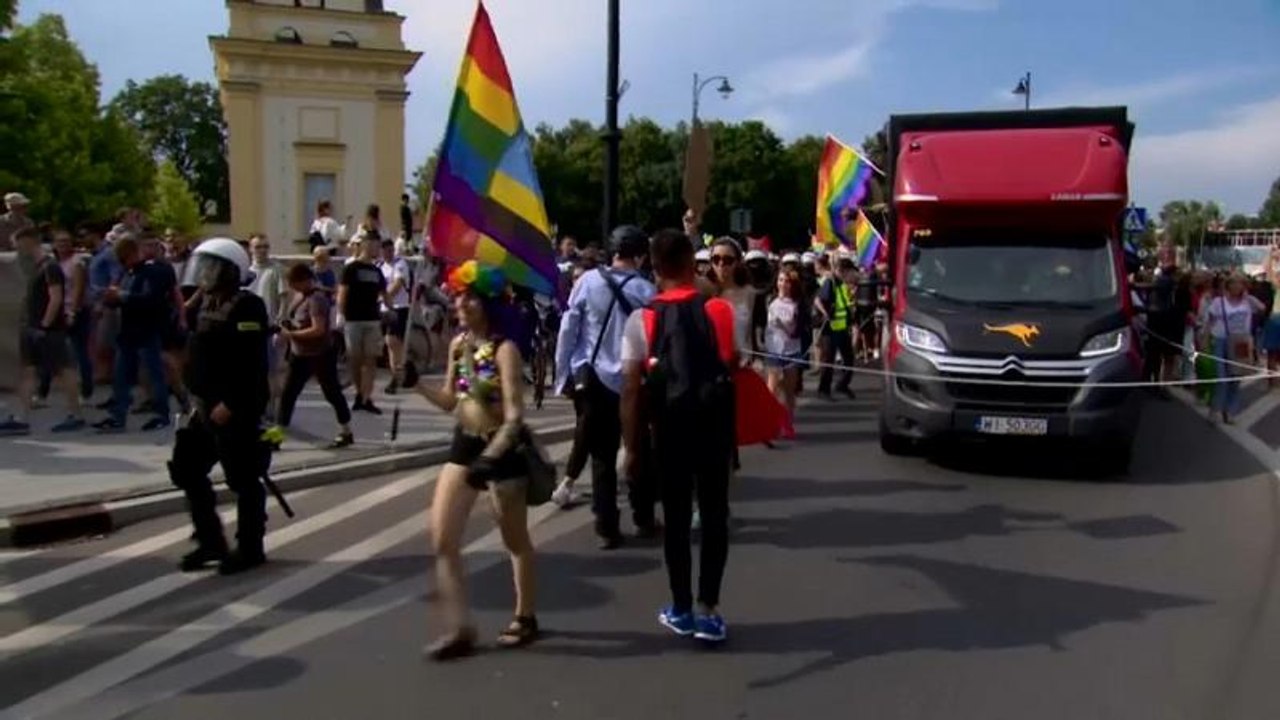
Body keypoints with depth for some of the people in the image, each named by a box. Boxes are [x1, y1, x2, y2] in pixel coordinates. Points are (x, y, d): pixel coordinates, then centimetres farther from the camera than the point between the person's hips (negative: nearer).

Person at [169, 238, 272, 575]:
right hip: (205, 405, 10)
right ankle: (210, 541, 24)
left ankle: (250, 548, 11)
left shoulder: (247, 306, -14)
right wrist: (196, 397, 15)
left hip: (235, 409, -10)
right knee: (187, 470, 13)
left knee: (243, 479, -1)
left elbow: (252, 363, -22)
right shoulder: (208, 303, 15)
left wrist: (230, 404, -24)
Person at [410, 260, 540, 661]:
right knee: (442, 539, -1)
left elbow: (515, 415, -24)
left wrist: (490, 457, -35)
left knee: (515, 540, 12)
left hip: (502, 450, -7)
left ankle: (525, 618, 32)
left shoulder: (505, 349, -18)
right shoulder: (458, 344, 3)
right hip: (464, 445, 7)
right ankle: (459, 629, 8)